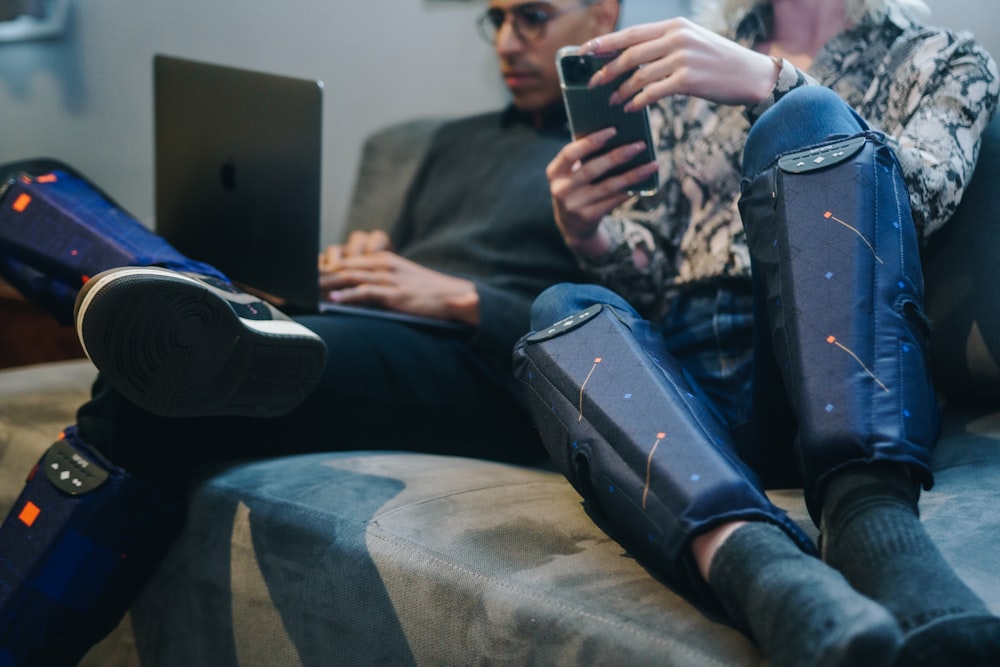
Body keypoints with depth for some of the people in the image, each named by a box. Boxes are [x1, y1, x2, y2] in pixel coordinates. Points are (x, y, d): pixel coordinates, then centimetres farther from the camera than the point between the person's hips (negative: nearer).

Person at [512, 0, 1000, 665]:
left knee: (805, 115, -23)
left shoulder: (944, 60, 18)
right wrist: (589, 234, 0)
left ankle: (873, 523, -44)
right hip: (686, 381, 3)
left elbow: (925, 189, -5)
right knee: (564, 310, -26)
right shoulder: (689, 70, 27)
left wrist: (767, 83, -18)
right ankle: (762, 564, -53)